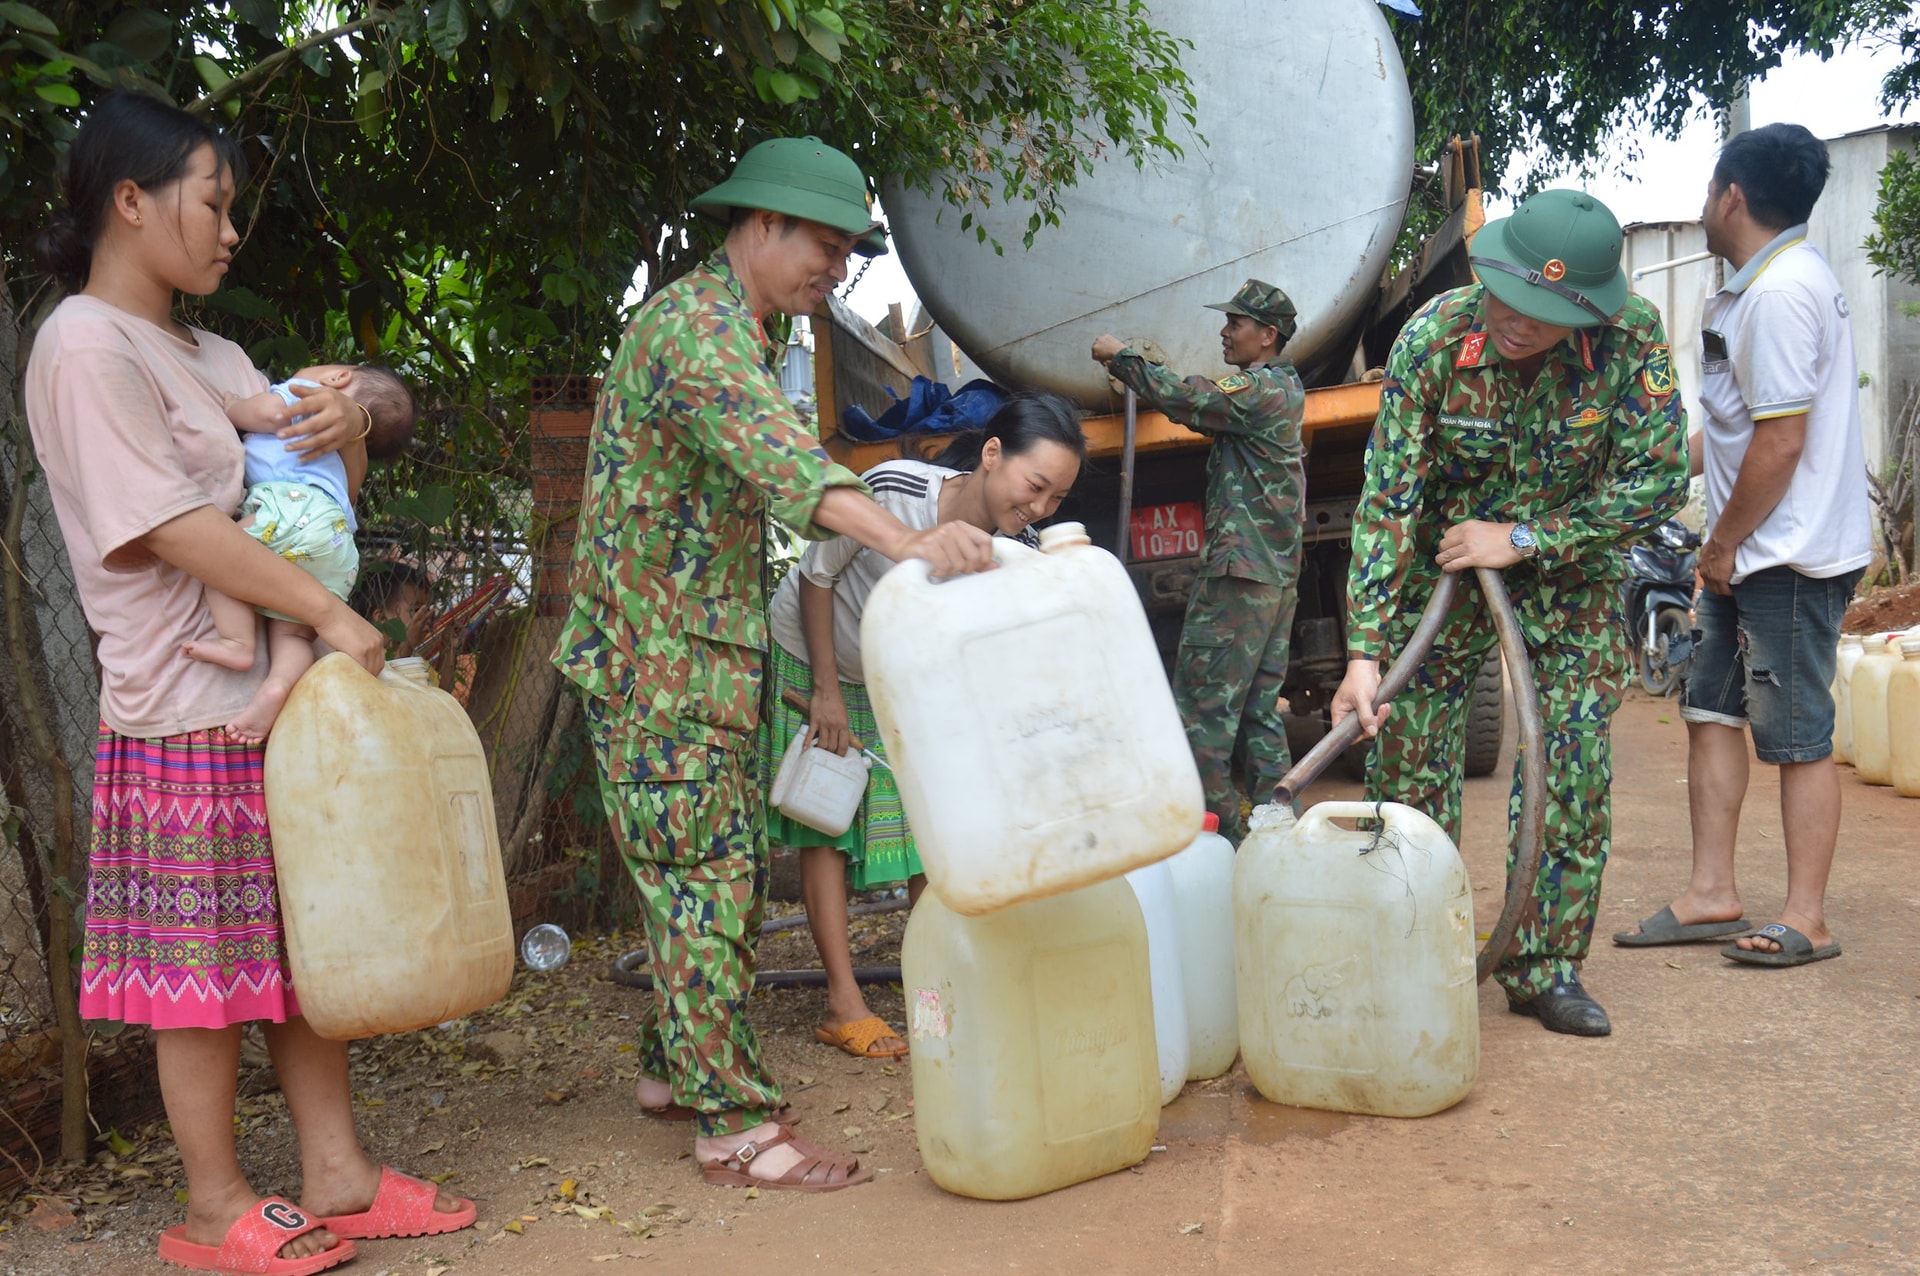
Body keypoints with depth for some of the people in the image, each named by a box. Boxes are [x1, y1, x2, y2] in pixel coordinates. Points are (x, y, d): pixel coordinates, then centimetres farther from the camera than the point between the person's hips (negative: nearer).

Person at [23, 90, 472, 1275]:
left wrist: (343, 423, -3)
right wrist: (332, 614, -16)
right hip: (190, 711, -8)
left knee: (311, 943, 11)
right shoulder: (86, 346, -10)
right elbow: (174, 527, -17)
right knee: (207, 966, 2)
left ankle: (337, 1176, 21)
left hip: (280, 694, 8)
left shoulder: (211, 356, 16)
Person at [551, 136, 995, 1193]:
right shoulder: (694, 322, -16)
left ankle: (676, 1066, 27)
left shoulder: (730, 330, 19)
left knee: (724, 872, 15)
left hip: (701, 651, 10)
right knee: (701, 880, -7)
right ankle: (733, 1126, 0)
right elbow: (769, 451, -36)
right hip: (657, 656, -10)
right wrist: (903, 538, -50)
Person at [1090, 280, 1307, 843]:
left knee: (1202, 706, -7)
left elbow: (1182, 399, -19)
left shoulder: (1260, 388, -12)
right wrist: (1133, 369, 11)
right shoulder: (1283, 387, 19)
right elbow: (1203, 414, 21)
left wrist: (1121, 356, -4)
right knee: (1260, 708, 13)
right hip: (1278, 571, 10)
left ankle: (1216, 826, -5)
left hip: (1239, 569, -10)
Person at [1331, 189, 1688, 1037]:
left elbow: (1658, 481, -17)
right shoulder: (1432, 338, -25)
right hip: (1442, 562, 0)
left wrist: (1523, 539, -22)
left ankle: (1545, 966, 10)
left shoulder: (1633, 336, -23)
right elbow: (1387, 500, -25)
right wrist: (1364, 652, -31)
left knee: (1573, 761, -4)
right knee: (1409, 758, -1)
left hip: (1569, 566, 1)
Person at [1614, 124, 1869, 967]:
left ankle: (1807, 920, 9)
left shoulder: (1782, 291, -18)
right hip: (1752, 552, 10)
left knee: (1797, 734, -2)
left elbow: (1781, 441, -22)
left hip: (1791, 556, -10)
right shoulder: (1768, 282, 15)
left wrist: (1724, 544, -14)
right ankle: (1712, 895, 18)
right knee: (1712, 711, 11)